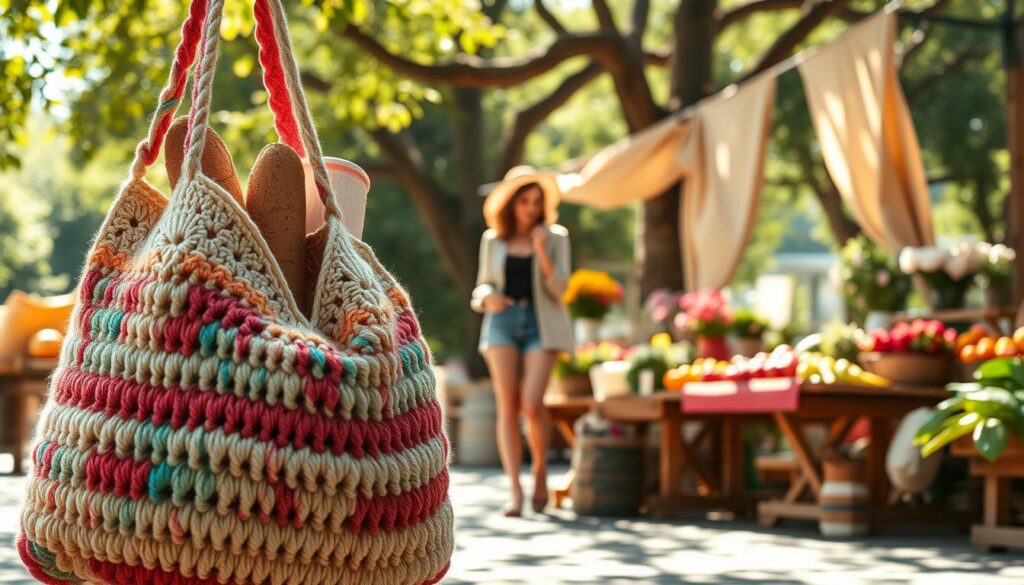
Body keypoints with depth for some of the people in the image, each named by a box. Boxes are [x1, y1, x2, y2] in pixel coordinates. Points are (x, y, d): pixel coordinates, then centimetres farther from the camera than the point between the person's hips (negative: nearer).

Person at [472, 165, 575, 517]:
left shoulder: (555, 237, 4)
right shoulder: (492, 240, 9)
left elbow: (558, 289, -3)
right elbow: (482, 286, 14)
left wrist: (541, 250, -15)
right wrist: (487, 297, -9)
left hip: (541, 324, -2)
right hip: (502, 321, 2)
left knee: (532, 404, -17)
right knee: (508, 406, -7)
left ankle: (540, 471, 9)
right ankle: (515, 492, -8)